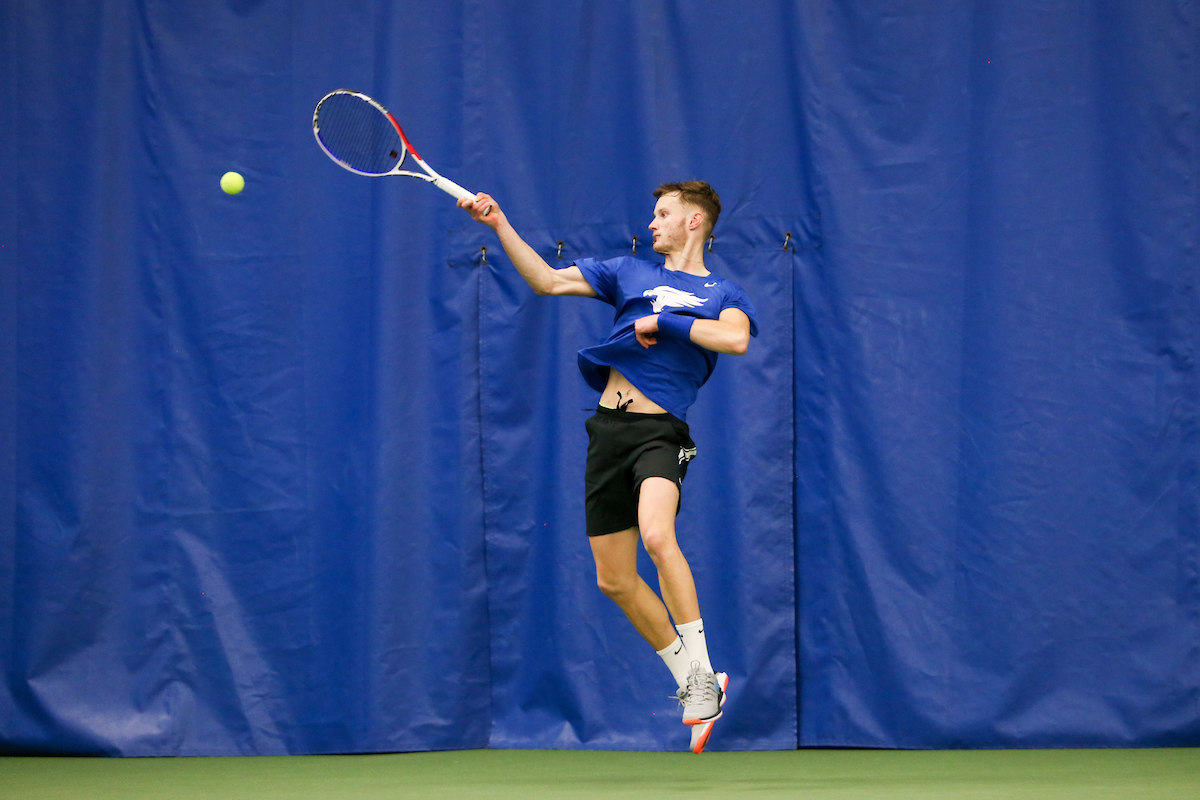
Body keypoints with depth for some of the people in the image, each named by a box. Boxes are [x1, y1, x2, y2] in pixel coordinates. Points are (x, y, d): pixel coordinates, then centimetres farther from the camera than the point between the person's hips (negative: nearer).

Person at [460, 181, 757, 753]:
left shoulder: (723, 294, 7)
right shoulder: (631, 273, 19)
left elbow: (736, 339, -15)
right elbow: (548, 281, 15)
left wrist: (662, 321, -11)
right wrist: (499, 224, 7)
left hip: (660, 430, -5)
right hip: (609, 427, 5)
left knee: (657, 535, -32)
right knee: (614, 579, 6)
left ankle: (700, 674, -24)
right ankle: (691, 684, 21)